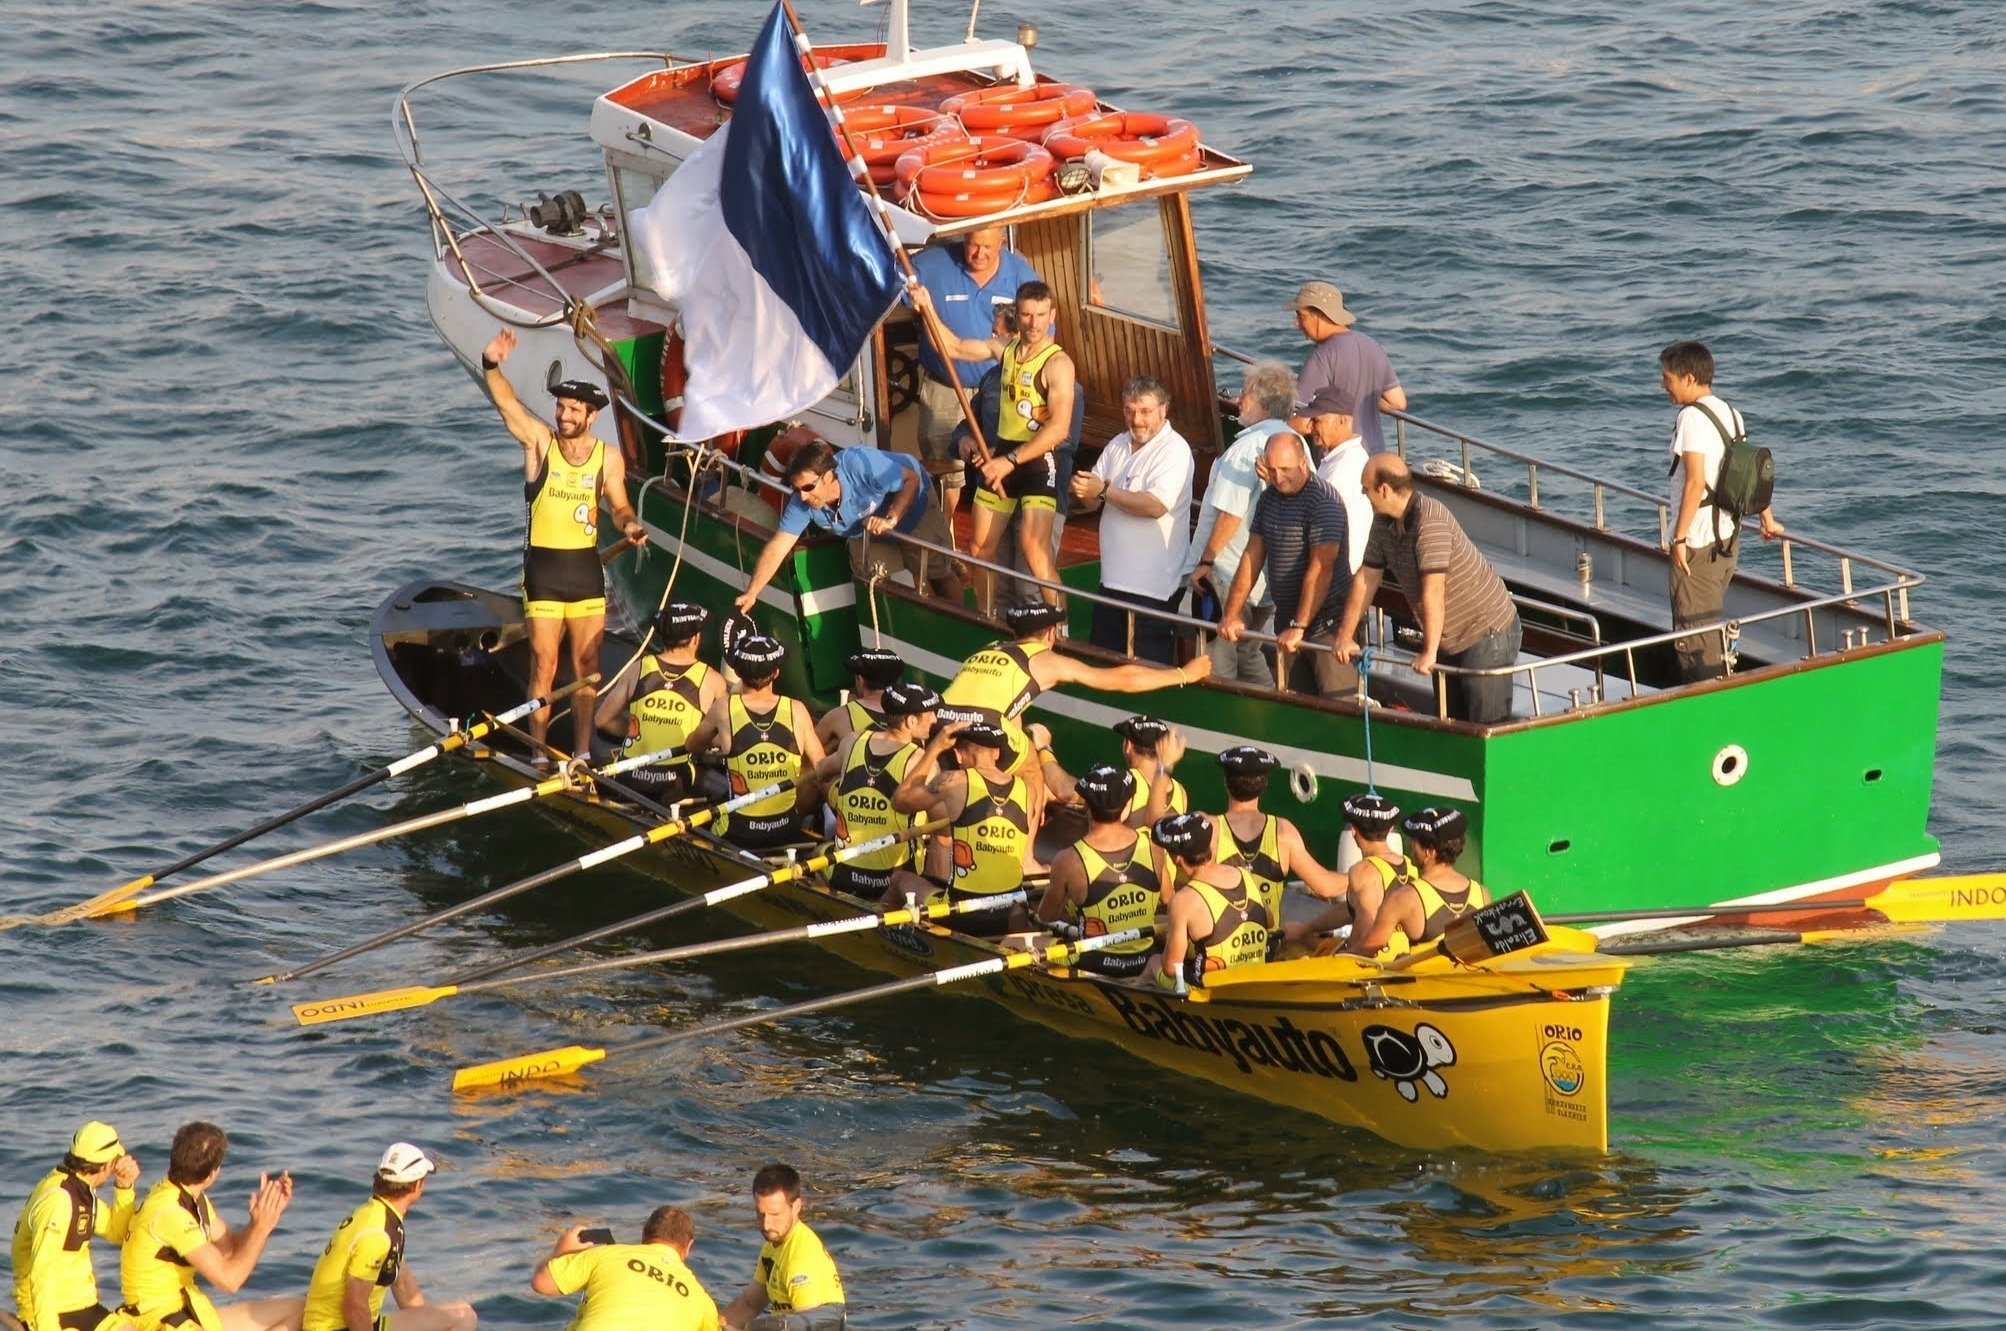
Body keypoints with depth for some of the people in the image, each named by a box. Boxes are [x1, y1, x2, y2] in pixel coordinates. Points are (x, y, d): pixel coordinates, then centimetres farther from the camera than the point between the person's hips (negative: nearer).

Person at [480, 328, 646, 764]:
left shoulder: (608, 457, 2)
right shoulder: (539, 442, -4)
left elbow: (619, 505, 1)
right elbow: (507, 403, -17)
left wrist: (629, 523, -23)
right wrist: (491, 366, -35)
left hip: (585, 565, 2)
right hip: (543, 565, -2)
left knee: (587, 663, 7)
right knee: (544, 664, -3)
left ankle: (582, 752, 15)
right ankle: (539, 755, 2)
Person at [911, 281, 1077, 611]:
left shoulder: (1057, 363, -15)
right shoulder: (1006, 348, 6)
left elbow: (1059, 428, -23)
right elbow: (954, 347, 17)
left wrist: (1011, 461, -24)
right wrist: (928, 310, 3)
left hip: (1038, 460, -7)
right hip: (1000, 455, 7)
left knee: (1033, 546, -20)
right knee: (981, 546, 12)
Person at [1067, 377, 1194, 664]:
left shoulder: (1174, 451, -11)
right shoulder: (1118, 445, 12)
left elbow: (1155, 506, -24)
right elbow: (1091, 502, 11)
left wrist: (1104, 491, -20)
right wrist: (1084, 490, -13)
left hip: (1153, 586, -8)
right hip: (1113, 580, 8)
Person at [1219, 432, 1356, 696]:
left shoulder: (1323, 501, -16)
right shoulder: (1268, 499, 10)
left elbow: (1320, 570, -21)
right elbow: (1252, 557, 12)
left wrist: (1299, 626, -24)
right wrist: (1231, 615, 5)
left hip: (1327, 624, -8)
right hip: (1287, 622, 8)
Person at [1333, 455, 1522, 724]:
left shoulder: (1430, 519, -28)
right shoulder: (1383, 521, 0)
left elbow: (1433, 592, -30)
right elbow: (1367, 578, 6)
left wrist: (1429, 652, -29)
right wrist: (1345, 636, 7)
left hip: (1488, 632, -9)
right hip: (1449, 639, 9)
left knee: (1488, 725, -8)